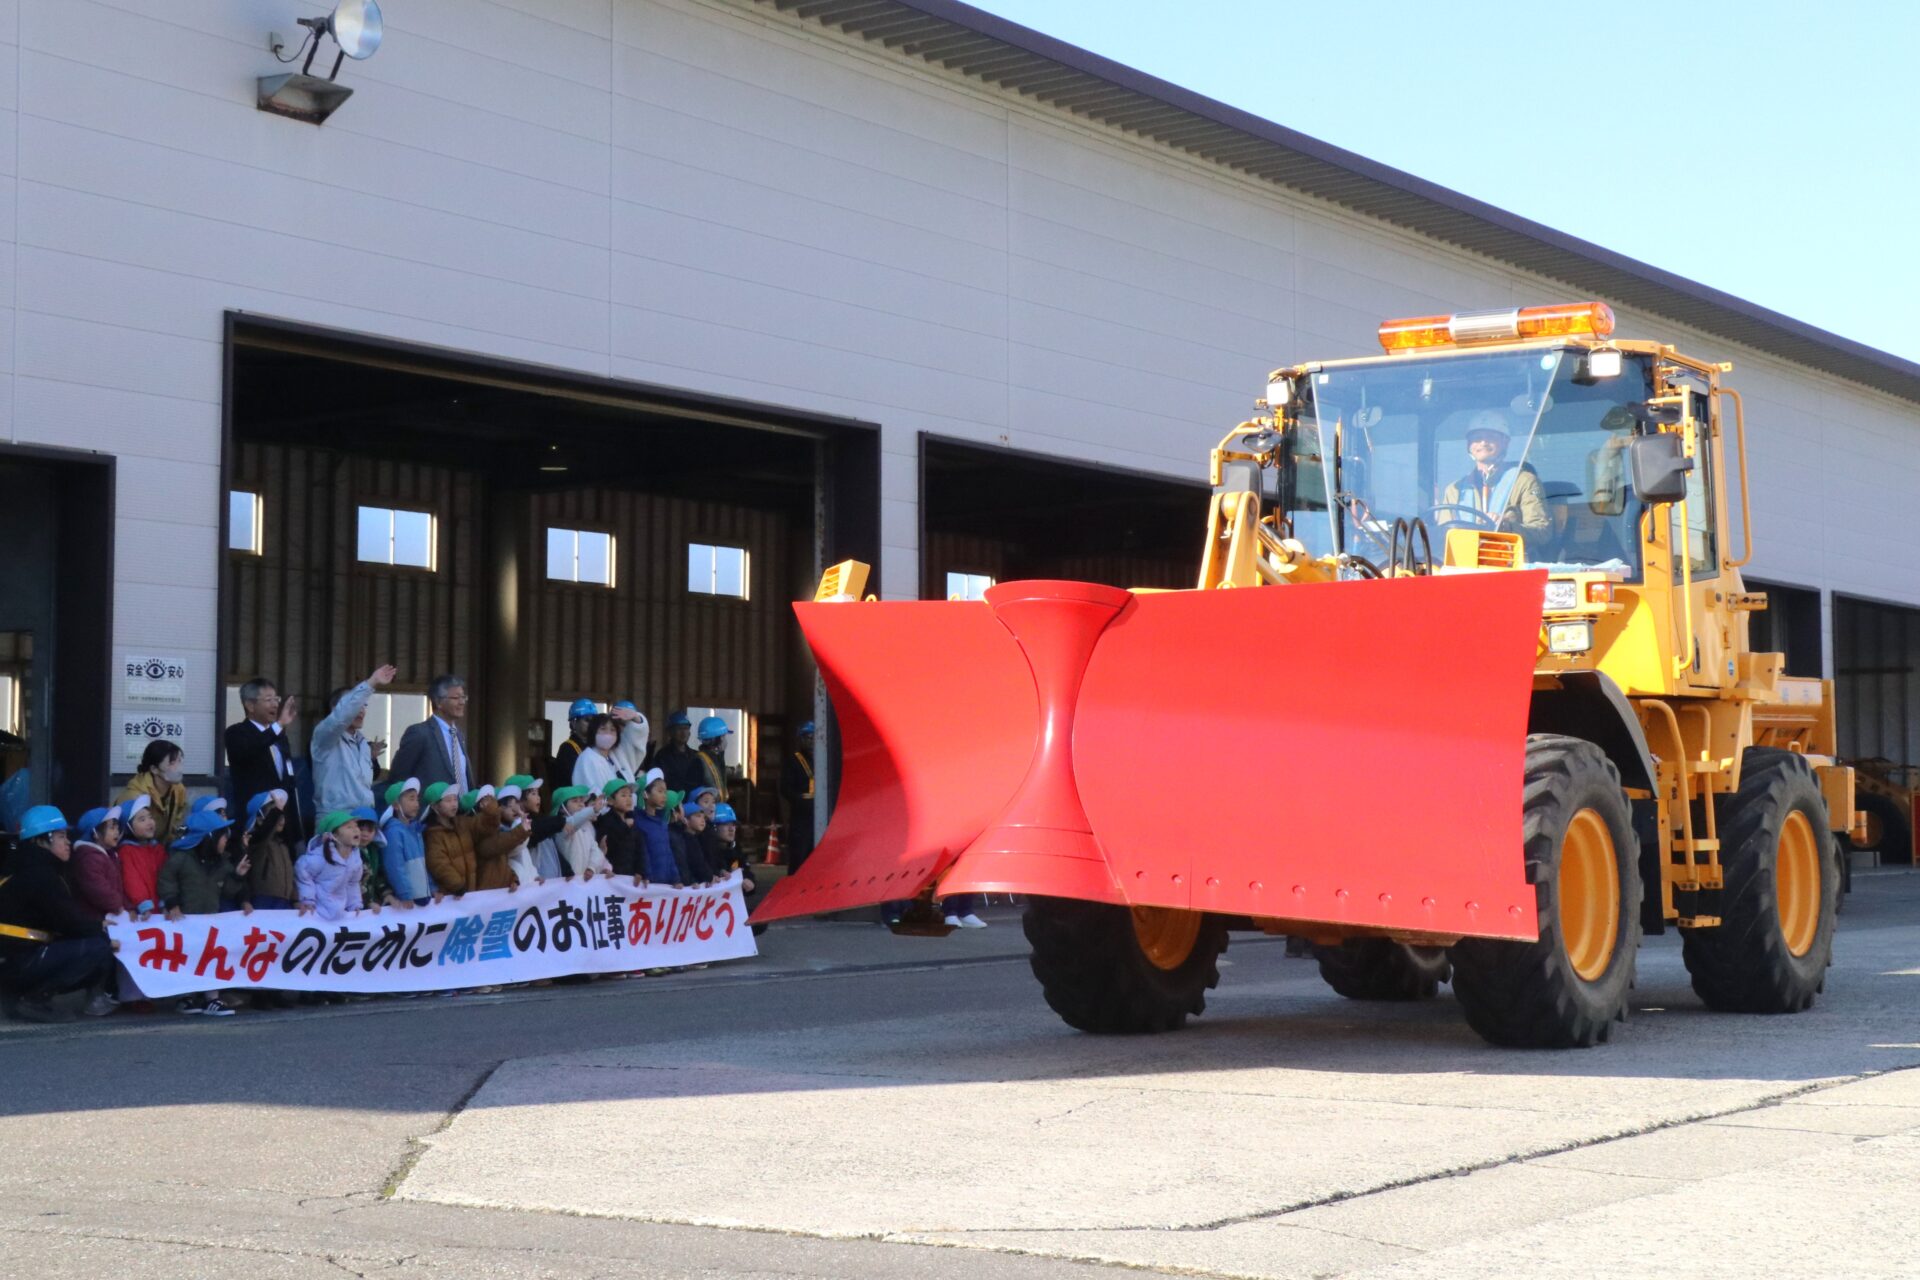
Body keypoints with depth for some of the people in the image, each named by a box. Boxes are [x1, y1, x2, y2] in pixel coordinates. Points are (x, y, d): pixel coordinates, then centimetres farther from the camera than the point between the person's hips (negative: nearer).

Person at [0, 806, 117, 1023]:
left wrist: (98, 922, 3)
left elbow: (72, 911, 18)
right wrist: (101, 928, -3)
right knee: (98, 948, -19)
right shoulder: (37, 876, -15)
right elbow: (69, 922, -18)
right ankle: (31, 1000, -10)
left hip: (23, 958, 10)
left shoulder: (39, 870, 17)